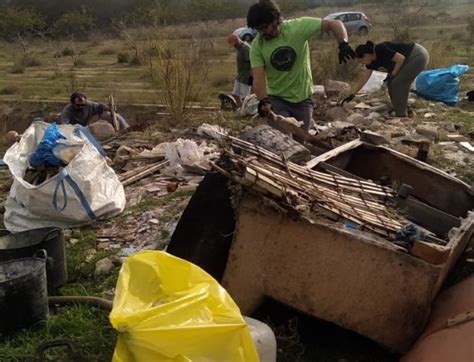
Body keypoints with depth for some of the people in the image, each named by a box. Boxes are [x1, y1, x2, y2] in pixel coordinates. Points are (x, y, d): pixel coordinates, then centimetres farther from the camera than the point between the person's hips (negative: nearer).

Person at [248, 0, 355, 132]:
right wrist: (263, 99, -37)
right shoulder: (257, 45, -13)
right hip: (276, 99, 0)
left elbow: (335, 24, -13)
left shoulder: (298, 27, -17)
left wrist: (343, 44, -31)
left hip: (302, 98, 0)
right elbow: (258, 78, -20)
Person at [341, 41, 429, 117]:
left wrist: (393, 74, -15)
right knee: (392, 83, 7)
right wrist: (352, 94, 2)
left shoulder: (380, 50, -24)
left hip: (418, 56, -9)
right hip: (410, 60, 9)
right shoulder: (372, 62, 3)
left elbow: (401, 59, -25)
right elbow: (363, 80, 5)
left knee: (397, 83, -11)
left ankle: (402, 116, -2)